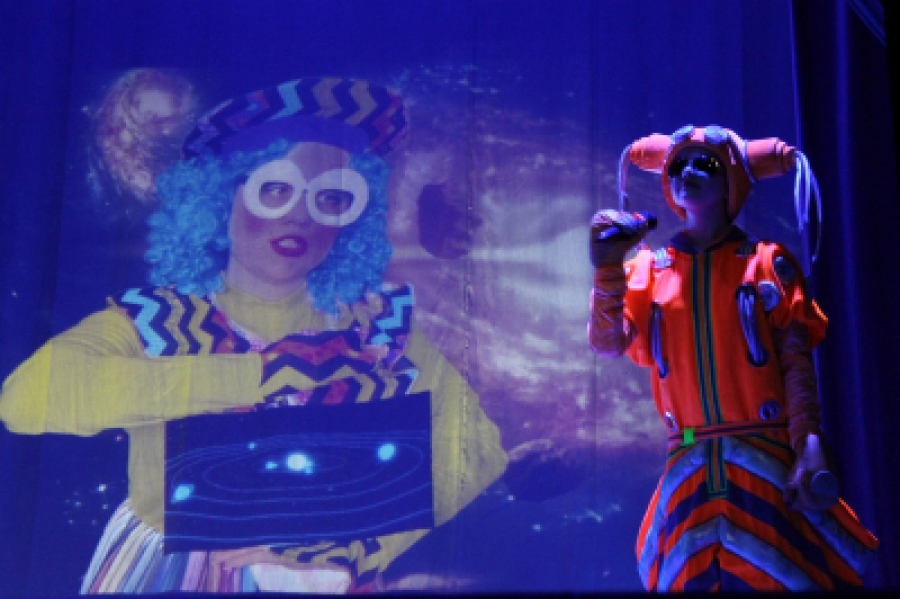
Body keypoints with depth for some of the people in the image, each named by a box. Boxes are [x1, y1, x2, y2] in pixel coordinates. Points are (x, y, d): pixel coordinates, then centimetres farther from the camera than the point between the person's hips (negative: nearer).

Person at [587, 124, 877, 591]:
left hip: (765, 458, -2)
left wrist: (808, 446, -14)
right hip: (688, 464, 2)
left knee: (770, 574, -5)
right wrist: (608, 268, -18)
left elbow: (797, 363, -3)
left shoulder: (767, 263, 3)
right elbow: (607, 343, -4)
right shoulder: (649, 268, 9)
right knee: (692, 579, 5)